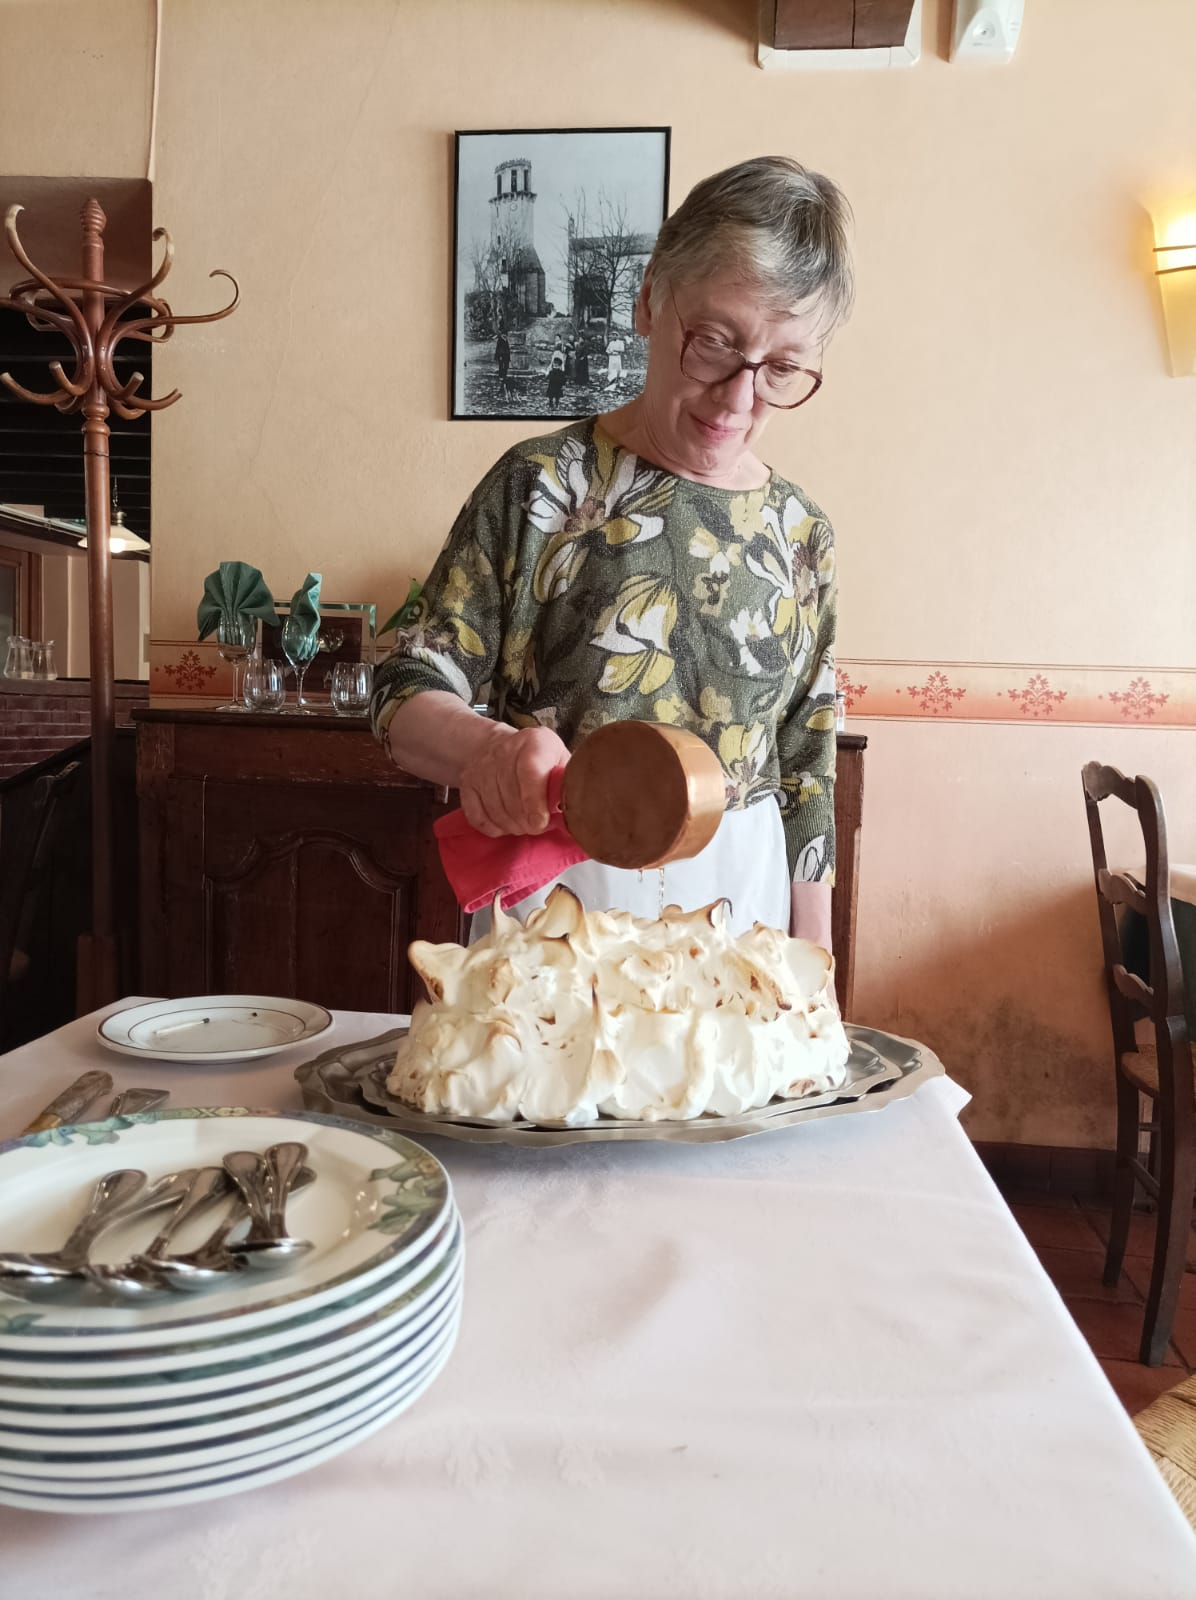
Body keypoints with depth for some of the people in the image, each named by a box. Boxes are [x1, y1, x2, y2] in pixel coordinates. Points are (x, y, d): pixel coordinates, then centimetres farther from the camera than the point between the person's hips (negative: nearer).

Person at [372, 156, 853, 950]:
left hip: (738, 899, 3)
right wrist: (486, 749, -32)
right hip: (552, 896, -2)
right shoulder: (542, 486, -10)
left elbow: (806, 773, 5)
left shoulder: (802, 534, 1)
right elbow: (408, 692, -10)